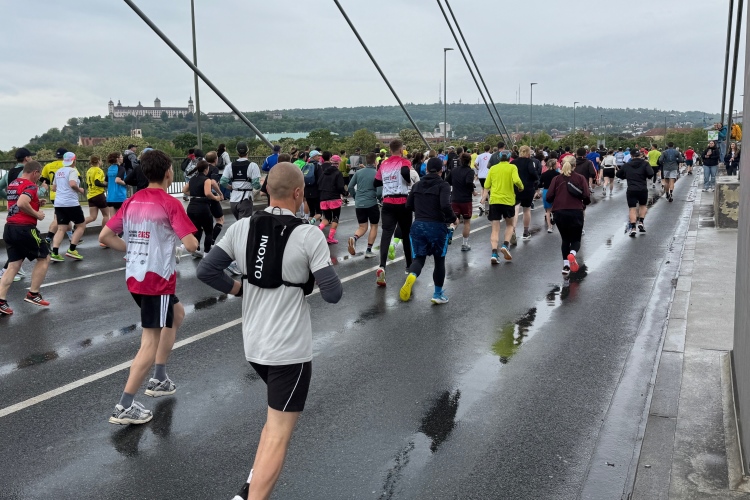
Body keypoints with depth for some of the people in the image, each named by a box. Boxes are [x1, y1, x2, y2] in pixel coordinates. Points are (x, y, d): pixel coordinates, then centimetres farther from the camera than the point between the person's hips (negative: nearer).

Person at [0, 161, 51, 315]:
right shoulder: (31, 186, -12)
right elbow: (21, 204, -28)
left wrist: (36, 203, 18)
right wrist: (37, 214, -14)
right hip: (24, 229, -8)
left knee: (13, 265, 8)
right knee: (44, 258, 10)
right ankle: (33, 294, 10)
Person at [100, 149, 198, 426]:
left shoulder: (132, 201, 7)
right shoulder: (171, 203, -13)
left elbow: (104, 237, 7)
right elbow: (191, 245, -18)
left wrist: (134, 249, 14)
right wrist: (185, 235, 3)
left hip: (135, 276, 8)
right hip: (158, 279, -8)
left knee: (177, 314, 27)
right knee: (150, 342, -1)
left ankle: (159, 379, 30)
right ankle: (124, 407, 1)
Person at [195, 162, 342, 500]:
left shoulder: (241, 228, -3)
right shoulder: (309, 235, -16)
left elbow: (206, 271, -1)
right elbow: (332, 294, -16)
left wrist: (241, 290, 10)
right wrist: (327, 276, 5)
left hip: (253, 344, 6)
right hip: (290, 349, -6)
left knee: (277, 417, 29)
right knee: (279, 434, 5)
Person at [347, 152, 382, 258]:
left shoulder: (358, 172, 2)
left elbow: (350, 187, 4)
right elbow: (379, 192, -13)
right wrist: (380, 198, 9)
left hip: (359, 204, 3)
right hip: (372, 204, -3)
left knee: (362, 227, 15)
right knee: (374, 226, 15)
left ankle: (354, 238, -17)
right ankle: (368, 251, 12)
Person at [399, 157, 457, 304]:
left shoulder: (417, 185, 8)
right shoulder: (443, 185, -7)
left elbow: (408, 206, 12)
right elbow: (445, 206, -21)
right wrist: (454, 218, -5)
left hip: (418, 226, 3)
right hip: (437, 226, -3)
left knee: (419, 258, 7)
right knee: (439, 260, 14)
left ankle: (411, 276, -28)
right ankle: (438, 294, 22)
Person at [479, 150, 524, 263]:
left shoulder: (493, 168, 9)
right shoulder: (512, 167, 1)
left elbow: (486, 186, 6)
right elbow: (516, 180, -15)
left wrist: (483, 199, 16)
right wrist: (521, 187, 2)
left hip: (494, 200, 2)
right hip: (508, 200, -2)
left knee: (495, 228, 4)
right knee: (510, 224, 20)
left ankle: (494, 253, -9)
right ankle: (505, 245, -1)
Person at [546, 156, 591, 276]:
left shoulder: (557, 179, 4)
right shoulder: (580, 178, 2)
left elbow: (549, 197, -3)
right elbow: (587, 197, -5)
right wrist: (584, 203, 17)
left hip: (559, 213, 1)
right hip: (576, 212, -1)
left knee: (565, 239, 19)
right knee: (576, 239, 12)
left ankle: (566, 265, 12)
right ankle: (572, 254, -21)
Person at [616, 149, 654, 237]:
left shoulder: (627, 165, 7)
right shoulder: (645, 163, 0)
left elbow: (618, 174, 17)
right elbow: (651, 174, -15)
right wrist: (647, 177, 6)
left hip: (631, 190, 0)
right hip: (643, 189, 0)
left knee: (632, 208, 2)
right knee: (643, 205, 23)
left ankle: (633, 228, -8)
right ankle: (641, 222, 11)